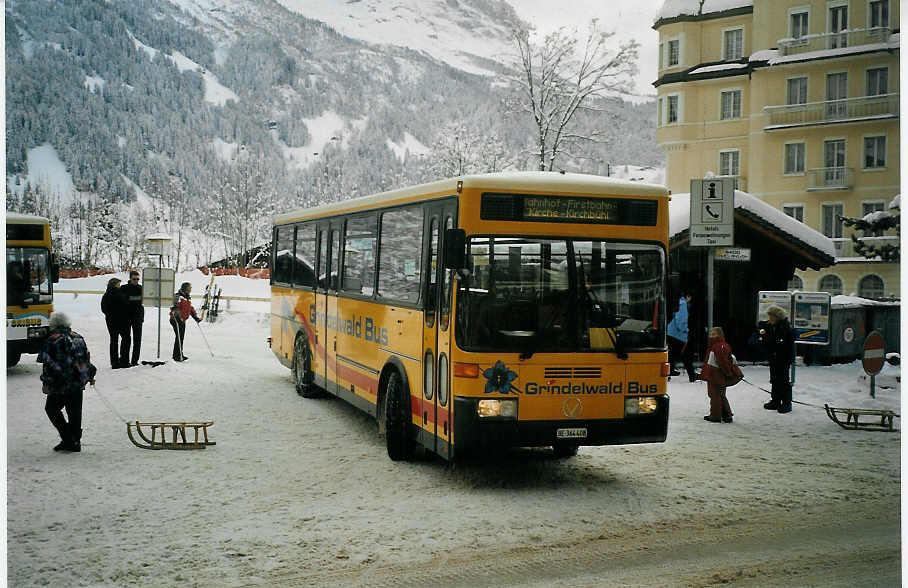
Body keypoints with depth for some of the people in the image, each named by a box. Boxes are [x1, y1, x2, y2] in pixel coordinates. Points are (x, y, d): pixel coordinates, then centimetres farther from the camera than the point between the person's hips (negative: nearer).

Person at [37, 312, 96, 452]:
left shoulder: (52, 340, -10)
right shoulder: (78, 338, 9)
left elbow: (48, 363, -14)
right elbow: (87, 360, 16)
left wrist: (46, 382, -9)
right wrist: (90, 376, 26)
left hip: (61, 385, -6)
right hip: (79, 383, 6)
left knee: (51, 408, 10)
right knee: (75, 413, 13)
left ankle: (68, 439, 1)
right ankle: (75, 441, 17)